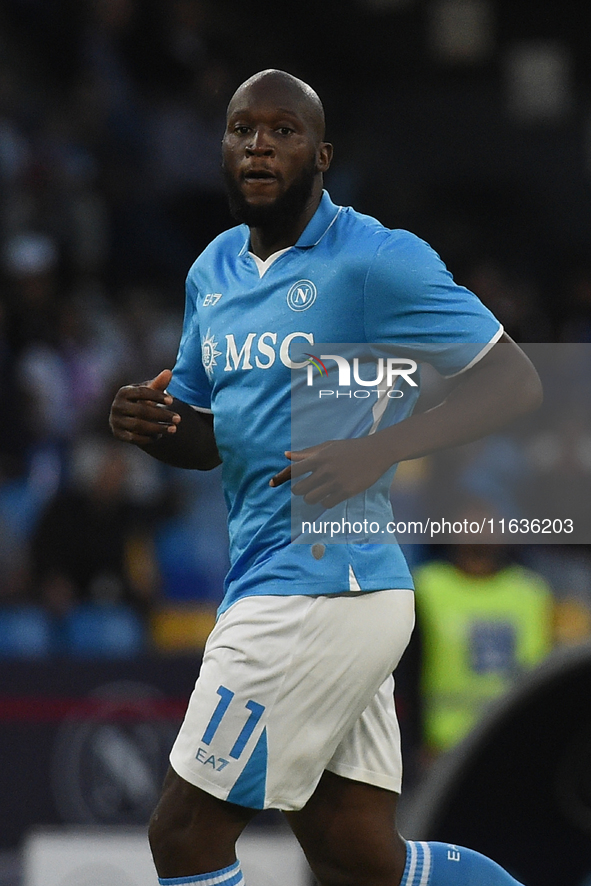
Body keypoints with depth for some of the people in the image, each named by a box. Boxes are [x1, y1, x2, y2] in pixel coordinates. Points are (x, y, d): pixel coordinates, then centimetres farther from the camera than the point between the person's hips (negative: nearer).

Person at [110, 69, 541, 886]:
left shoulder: (376, 260, -10)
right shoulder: (213, 272, 15)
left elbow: (513, 383, -12)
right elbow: (209, 437, 25)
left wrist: (380, 450, -25)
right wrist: (152, 426, 1)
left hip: (321, 593, -9)